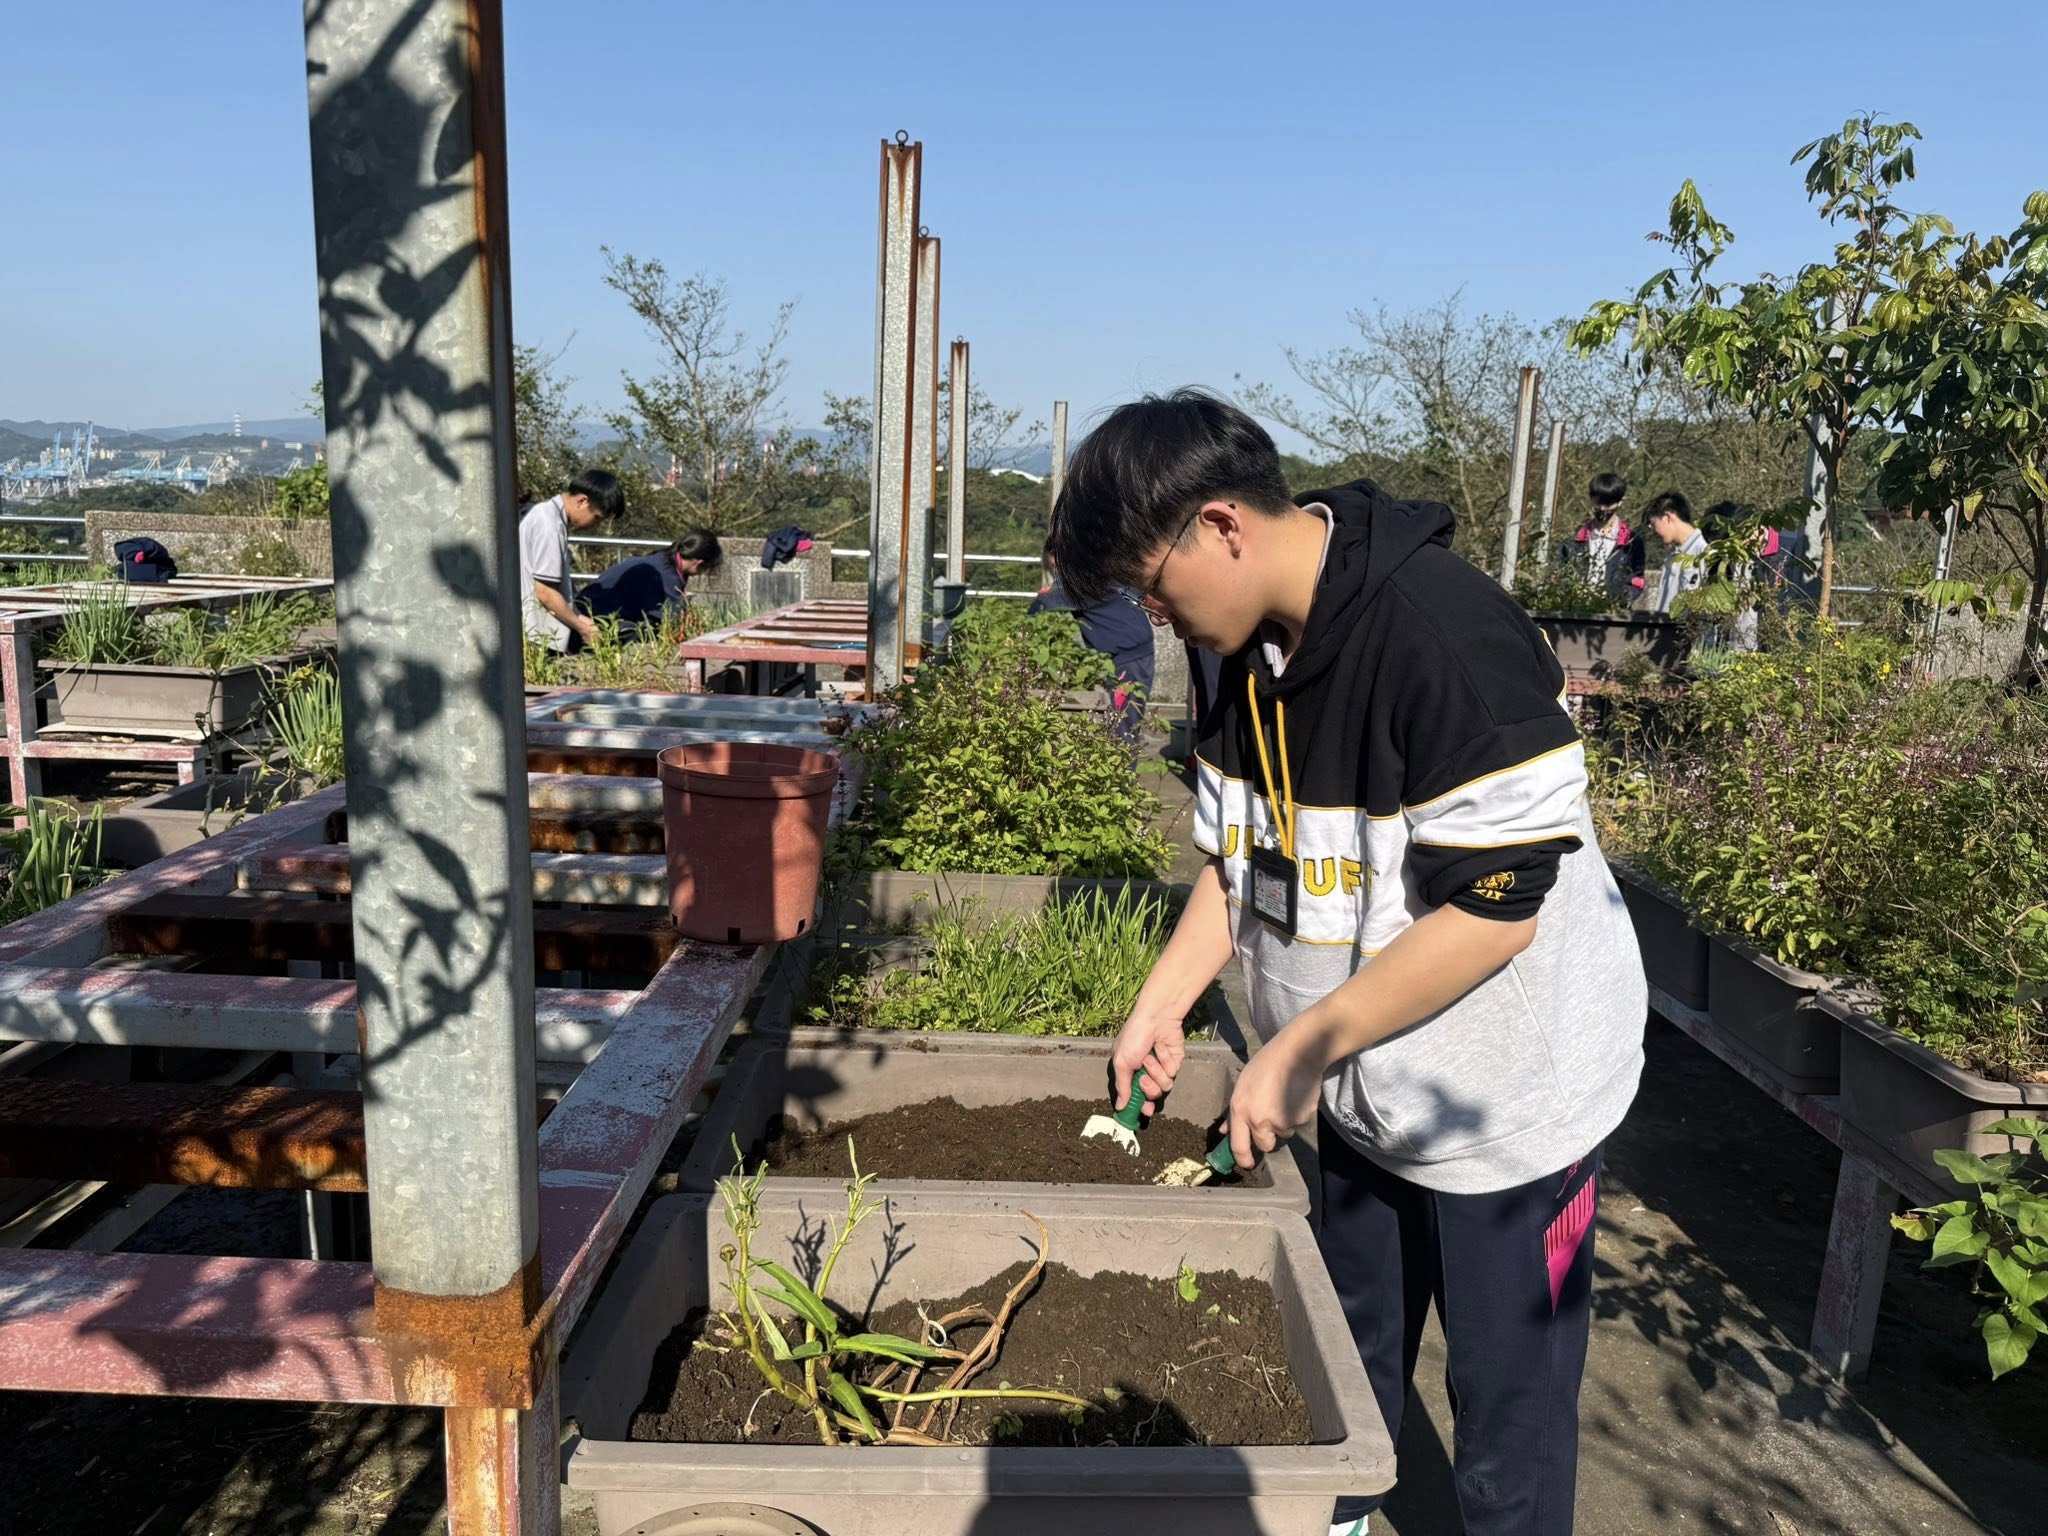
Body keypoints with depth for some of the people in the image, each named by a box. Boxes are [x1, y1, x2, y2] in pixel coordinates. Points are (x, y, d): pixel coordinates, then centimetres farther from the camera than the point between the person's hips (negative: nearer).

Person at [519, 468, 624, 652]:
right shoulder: (550, 526, -17)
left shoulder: (545, 513, 13)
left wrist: (576, 617, 8)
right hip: (539, 636, -10)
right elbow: (545, 591, -18)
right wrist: (581, 627, -9)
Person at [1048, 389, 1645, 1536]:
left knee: (1509, 1405, 12)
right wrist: (1162, 1005, 0)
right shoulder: (1252, 648, -2)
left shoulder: (1447, 636, -29)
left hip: (1510, 1095, -7)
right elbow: (1242, 853, 9)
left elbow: (1493, 912, -29)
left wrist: (1298, 1053, -25)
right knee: (1351, 1353, 26)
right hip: (1364, 1089, 8)